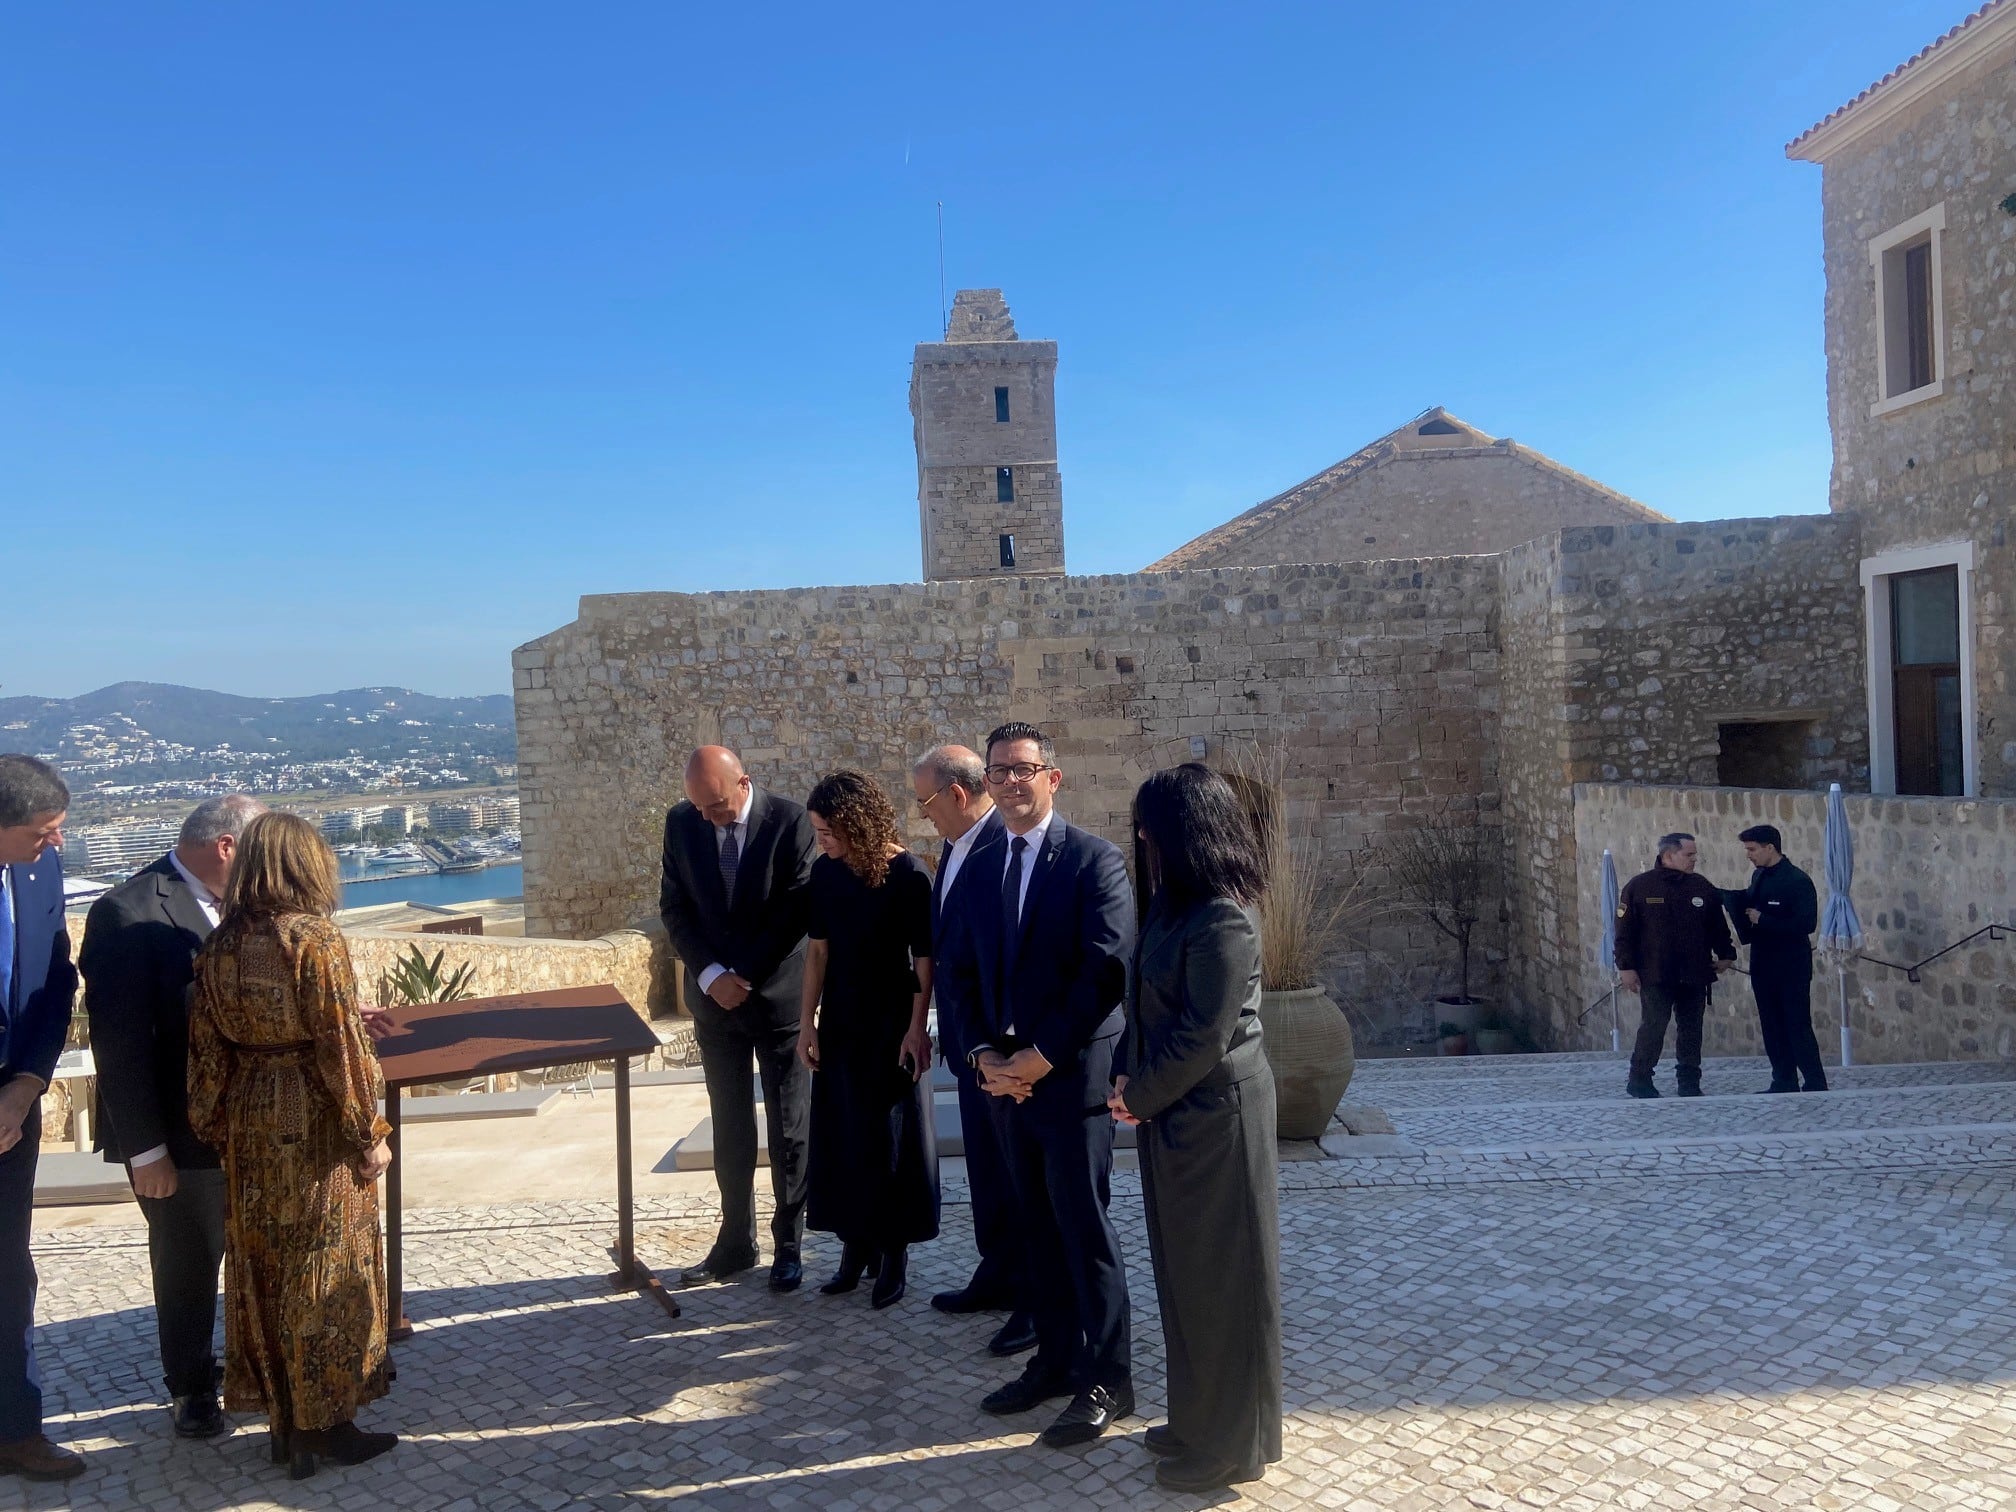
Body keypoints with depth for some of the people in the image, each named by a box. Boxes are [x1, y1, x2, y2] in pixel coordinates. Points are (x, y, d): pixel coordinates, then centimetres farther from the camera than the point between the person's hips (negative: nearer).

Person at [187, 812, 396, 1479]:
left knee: (262, 1268, 14)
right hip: (317, 1125, -6)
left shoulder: (220, 944, 1)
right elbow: (340, 1045, -17)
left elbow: (208, 1045, 6)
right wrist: (368, 1136, -9)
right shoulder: (315, 938, -17)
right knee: (324, 1271, 6)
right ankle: (326, 1424, 16)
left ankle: (282, 1418, 25)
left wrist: (219, 1127, 17)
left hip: (250, 1125, 6)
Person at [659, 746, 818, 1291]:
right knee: (730, 1129, 11)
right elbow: (674, 908, 1)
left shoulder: (789, 821, -13)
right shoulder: (681, 823, -2)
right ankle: (736, 1242, 23)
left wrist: (744, 976, -13)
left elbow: (797, 913, -11)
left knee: (789, 1129, 5)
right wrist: (711, 974, -11)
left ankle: (787, 1245, 18)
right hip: (715, 999, 3)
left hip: (778, 996, -3)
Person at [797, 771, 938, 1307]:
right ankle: (855, 1245, 22)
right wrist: (807, 1021, 2)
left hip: (891, 1024, -4)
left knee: (894, 1137, 5)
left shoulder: (908, 876, -15)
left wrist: (917, 1027, -15)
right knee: (842, 1134, 9)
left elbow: (924, 958, -11)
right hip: (840, 1022, 5)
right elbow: (818, 948, 4)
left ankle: (894, 1252, 17)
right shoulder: (825, 872, -1)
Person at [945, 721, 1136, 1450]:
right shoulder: (982, 868, 10)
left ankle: (1105, 1380, 14)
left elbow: (1106, 971, -16)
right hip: (1007, 1077, 6)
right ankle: (1055, 1360, 27)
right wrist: (983, 1053, -3)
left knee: (1084, 1229, 1)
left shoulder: (1094, 860, -9)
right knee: (1038, 1226, 14)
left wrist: (1043, 1056, -16)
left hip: (1072, 1074, -6)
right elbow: (968, 973, 12)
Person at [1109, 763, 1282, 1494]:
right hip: (1177, 1113, 9)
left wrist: (1140, 1096, -10)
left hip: (1215, 1117, -9)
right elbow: (1149, 1005, 11)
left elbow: (1204, 1037, -21)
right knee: (1187, 1271, 18)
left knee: (1221, 1277, 5)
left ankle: (1232, 1443, 21)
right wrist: (1132, 1081, -2)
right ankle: (1200, 1416, 34)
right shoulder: (1173, 906, 8)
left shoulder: (1222, 920, -21)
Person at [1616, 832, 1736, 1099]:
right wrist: (1626, 967, -7)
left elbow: (1717, 925, 17)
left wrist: (1725, 954, 11)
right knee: (1653, 1027, -6)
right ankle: (1639, 1080, 8)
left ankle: (1689, 1083, 18)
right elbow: (1625, 931, -4)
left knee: (1691, 1030, 8)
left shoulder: (1702, 887, 8)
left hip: (1695, 975, 4)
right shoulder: (1639, 886, -4)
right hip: (1655, 975, -4)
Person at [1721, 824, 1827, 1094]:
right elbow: (1750, 902, 20)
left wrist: (1763, 920, -19)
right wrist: (1724, 895, 4)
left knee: (1798, 1027, -4)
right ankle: (1783, 1083, 18)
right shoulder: (1759, 876, 10)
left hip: (1791, 967, -8)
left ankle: (1816, 1085, 3)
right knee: (1772, 1027, 11)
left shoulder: (1798, 880, -14)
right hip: (1763, 965, 8)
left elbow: (1807, 923, -21)